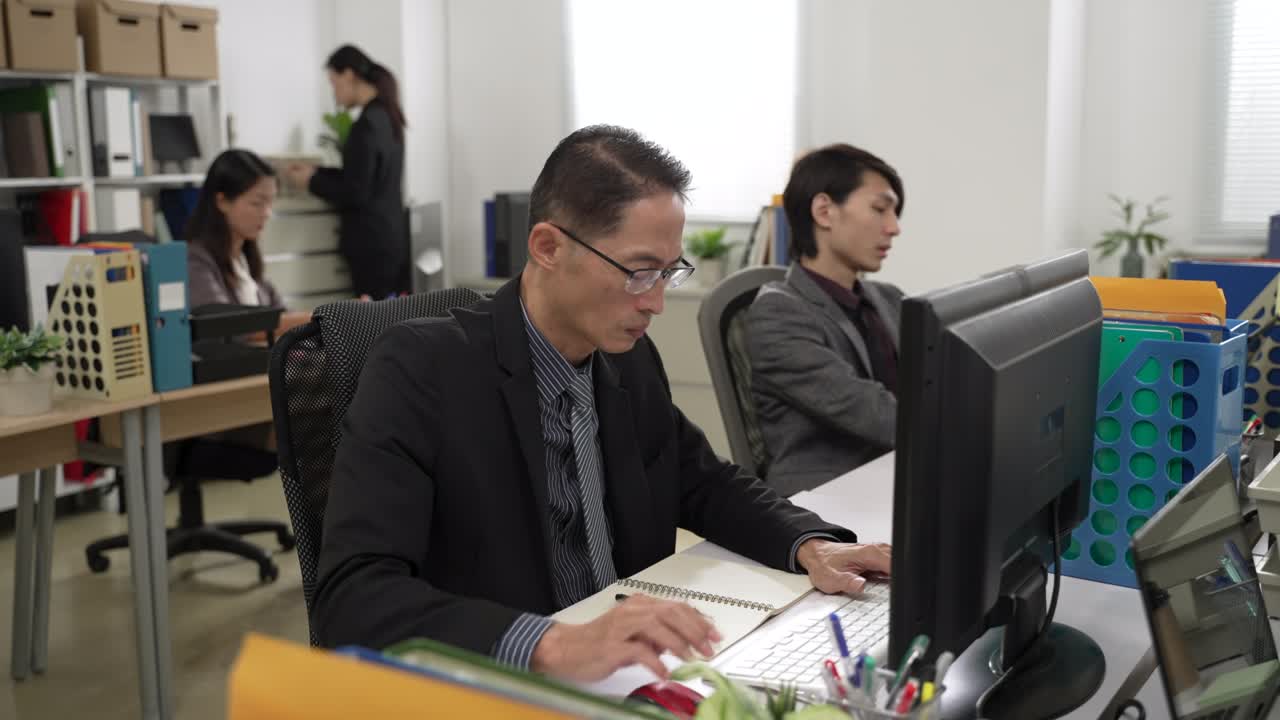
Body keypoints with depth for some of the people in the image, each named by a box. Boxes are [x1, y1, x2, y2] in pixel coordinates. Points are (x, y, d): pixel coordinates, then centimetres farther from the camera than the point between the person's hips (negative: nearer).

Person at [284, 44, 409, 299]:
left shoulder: (368, 124, -17)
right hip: (391, 236, 9)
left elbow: (355, 194, -17)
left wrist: (311, 182, -3)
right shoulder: (386, 116, 10)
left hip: (372, 241, -9)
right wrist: (316, 172, 17)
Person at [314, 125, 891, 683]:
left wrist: (810, 545, -3)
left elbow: (705, 486, 15)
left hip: (627, 675, 5)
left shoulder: (631, 362, 2)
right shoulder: (421, 369, -16)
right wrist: (553, 645, -37)